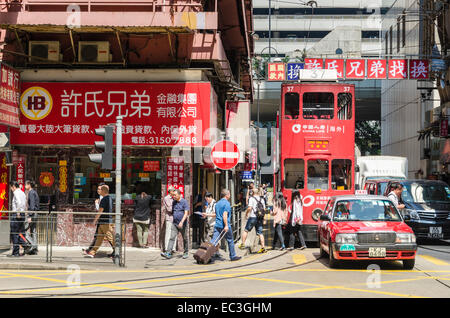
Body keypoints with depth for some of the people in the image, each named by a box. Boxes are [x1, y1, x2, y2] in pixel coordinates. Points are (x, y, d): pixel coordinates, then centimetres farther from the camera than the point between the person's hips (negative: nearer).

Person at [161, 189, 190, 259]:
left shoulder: (184, 202, -9)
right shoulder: (174, 202, 9)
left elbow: (186, 213, -16)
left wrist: (182, 222, -27)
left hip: (182, 224, -5)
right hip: (175, 224, 5)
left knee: (185, 239, 8)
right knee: (172, 238, -8)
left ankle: (186, 253, 22)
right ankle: (168, 253, -15)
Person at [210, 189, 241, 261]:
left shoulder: (217, 203, 15)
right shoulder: (227, 203, -11)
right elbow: (224, 215, -21)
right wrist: (226, 225, -23)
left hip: (217, 225, 7)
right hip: (225, 226, -6)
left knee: (213, 241, -4)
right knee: (230, 241, 10)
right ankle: (233, 256, 20)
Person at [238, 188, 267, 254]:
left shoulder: (252, 198, -6)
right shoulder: (262, 199, 12)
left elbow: (249, 208, -16)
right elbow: (264, 209, 15)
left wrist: (246, 214, 0)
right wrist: (263, 218, 24)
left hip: (253, 217, -5)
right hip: (260, 218, 5)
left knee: (246, 230, 10)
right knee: (260, 233, 5)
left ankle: (242, 244, 10)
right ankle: (263, 247, -1)